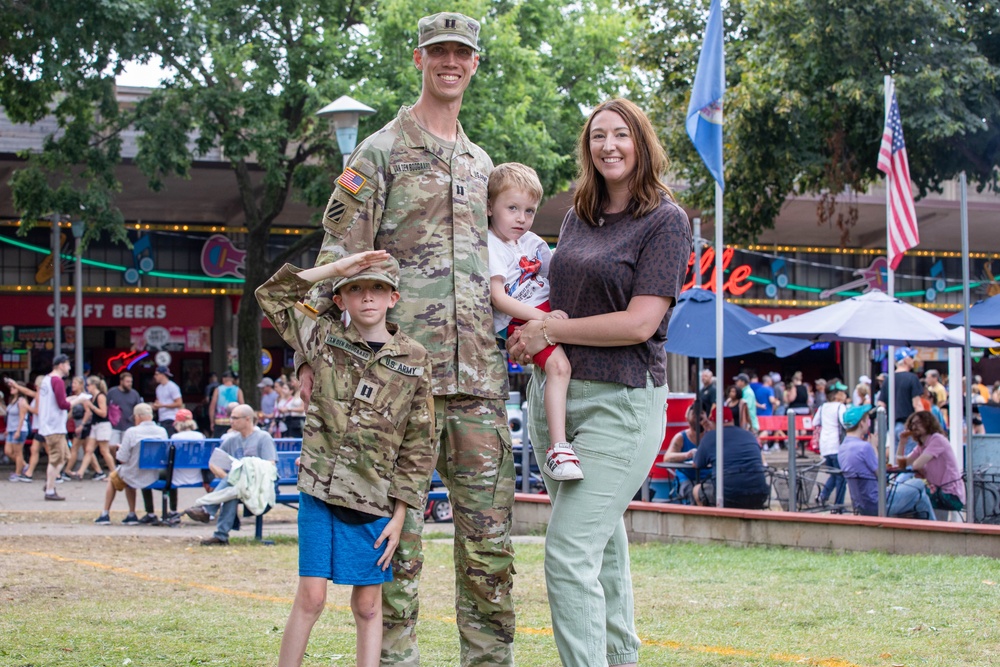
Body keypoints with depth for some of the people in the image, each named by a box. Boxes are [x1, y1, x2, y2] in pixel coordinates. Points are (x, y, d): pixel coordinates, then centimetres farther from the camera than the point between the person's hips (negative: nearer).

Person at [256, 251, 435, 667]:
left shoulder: (414, 359, 2)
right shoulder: (324, 339, 4)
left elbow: (418, 445, 3)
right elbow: (270, 296, 2)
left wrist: (399, 515, -1)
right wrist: (335, 268, -5)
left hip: (373, 501, 1)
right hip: (320, 491, 0)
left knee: (368, 606, 6)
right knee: (311, 597, -4)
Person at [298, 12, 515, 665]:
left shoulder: (481, 162, 20)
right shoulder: (380, 153, 2)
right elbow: (338, 256, -4)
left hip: (479, 374, 5)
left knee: (489, 535, 4)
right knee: (399, 538, -2)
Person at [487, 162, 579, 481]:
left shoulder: (533, 242, 16)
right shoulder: (490, 247, -6)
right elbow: (498, 298, -15)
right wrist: (541, 317, -22)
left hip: (550, 312, 8)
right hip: (517, 321, -8)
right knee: (558, 365, -28)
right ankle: (558, 449, -33)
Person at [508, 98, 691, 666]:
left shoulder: (666, 221, -8)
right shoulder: (580, 218, 12)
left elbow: (640, 322, -16)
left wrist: (549, 331, -11)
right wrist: (531, 332, 3)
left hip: (622, 401, -7)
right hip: (555, 393, 7)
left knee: (569, 553, -17)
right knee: (602, 541, 18)